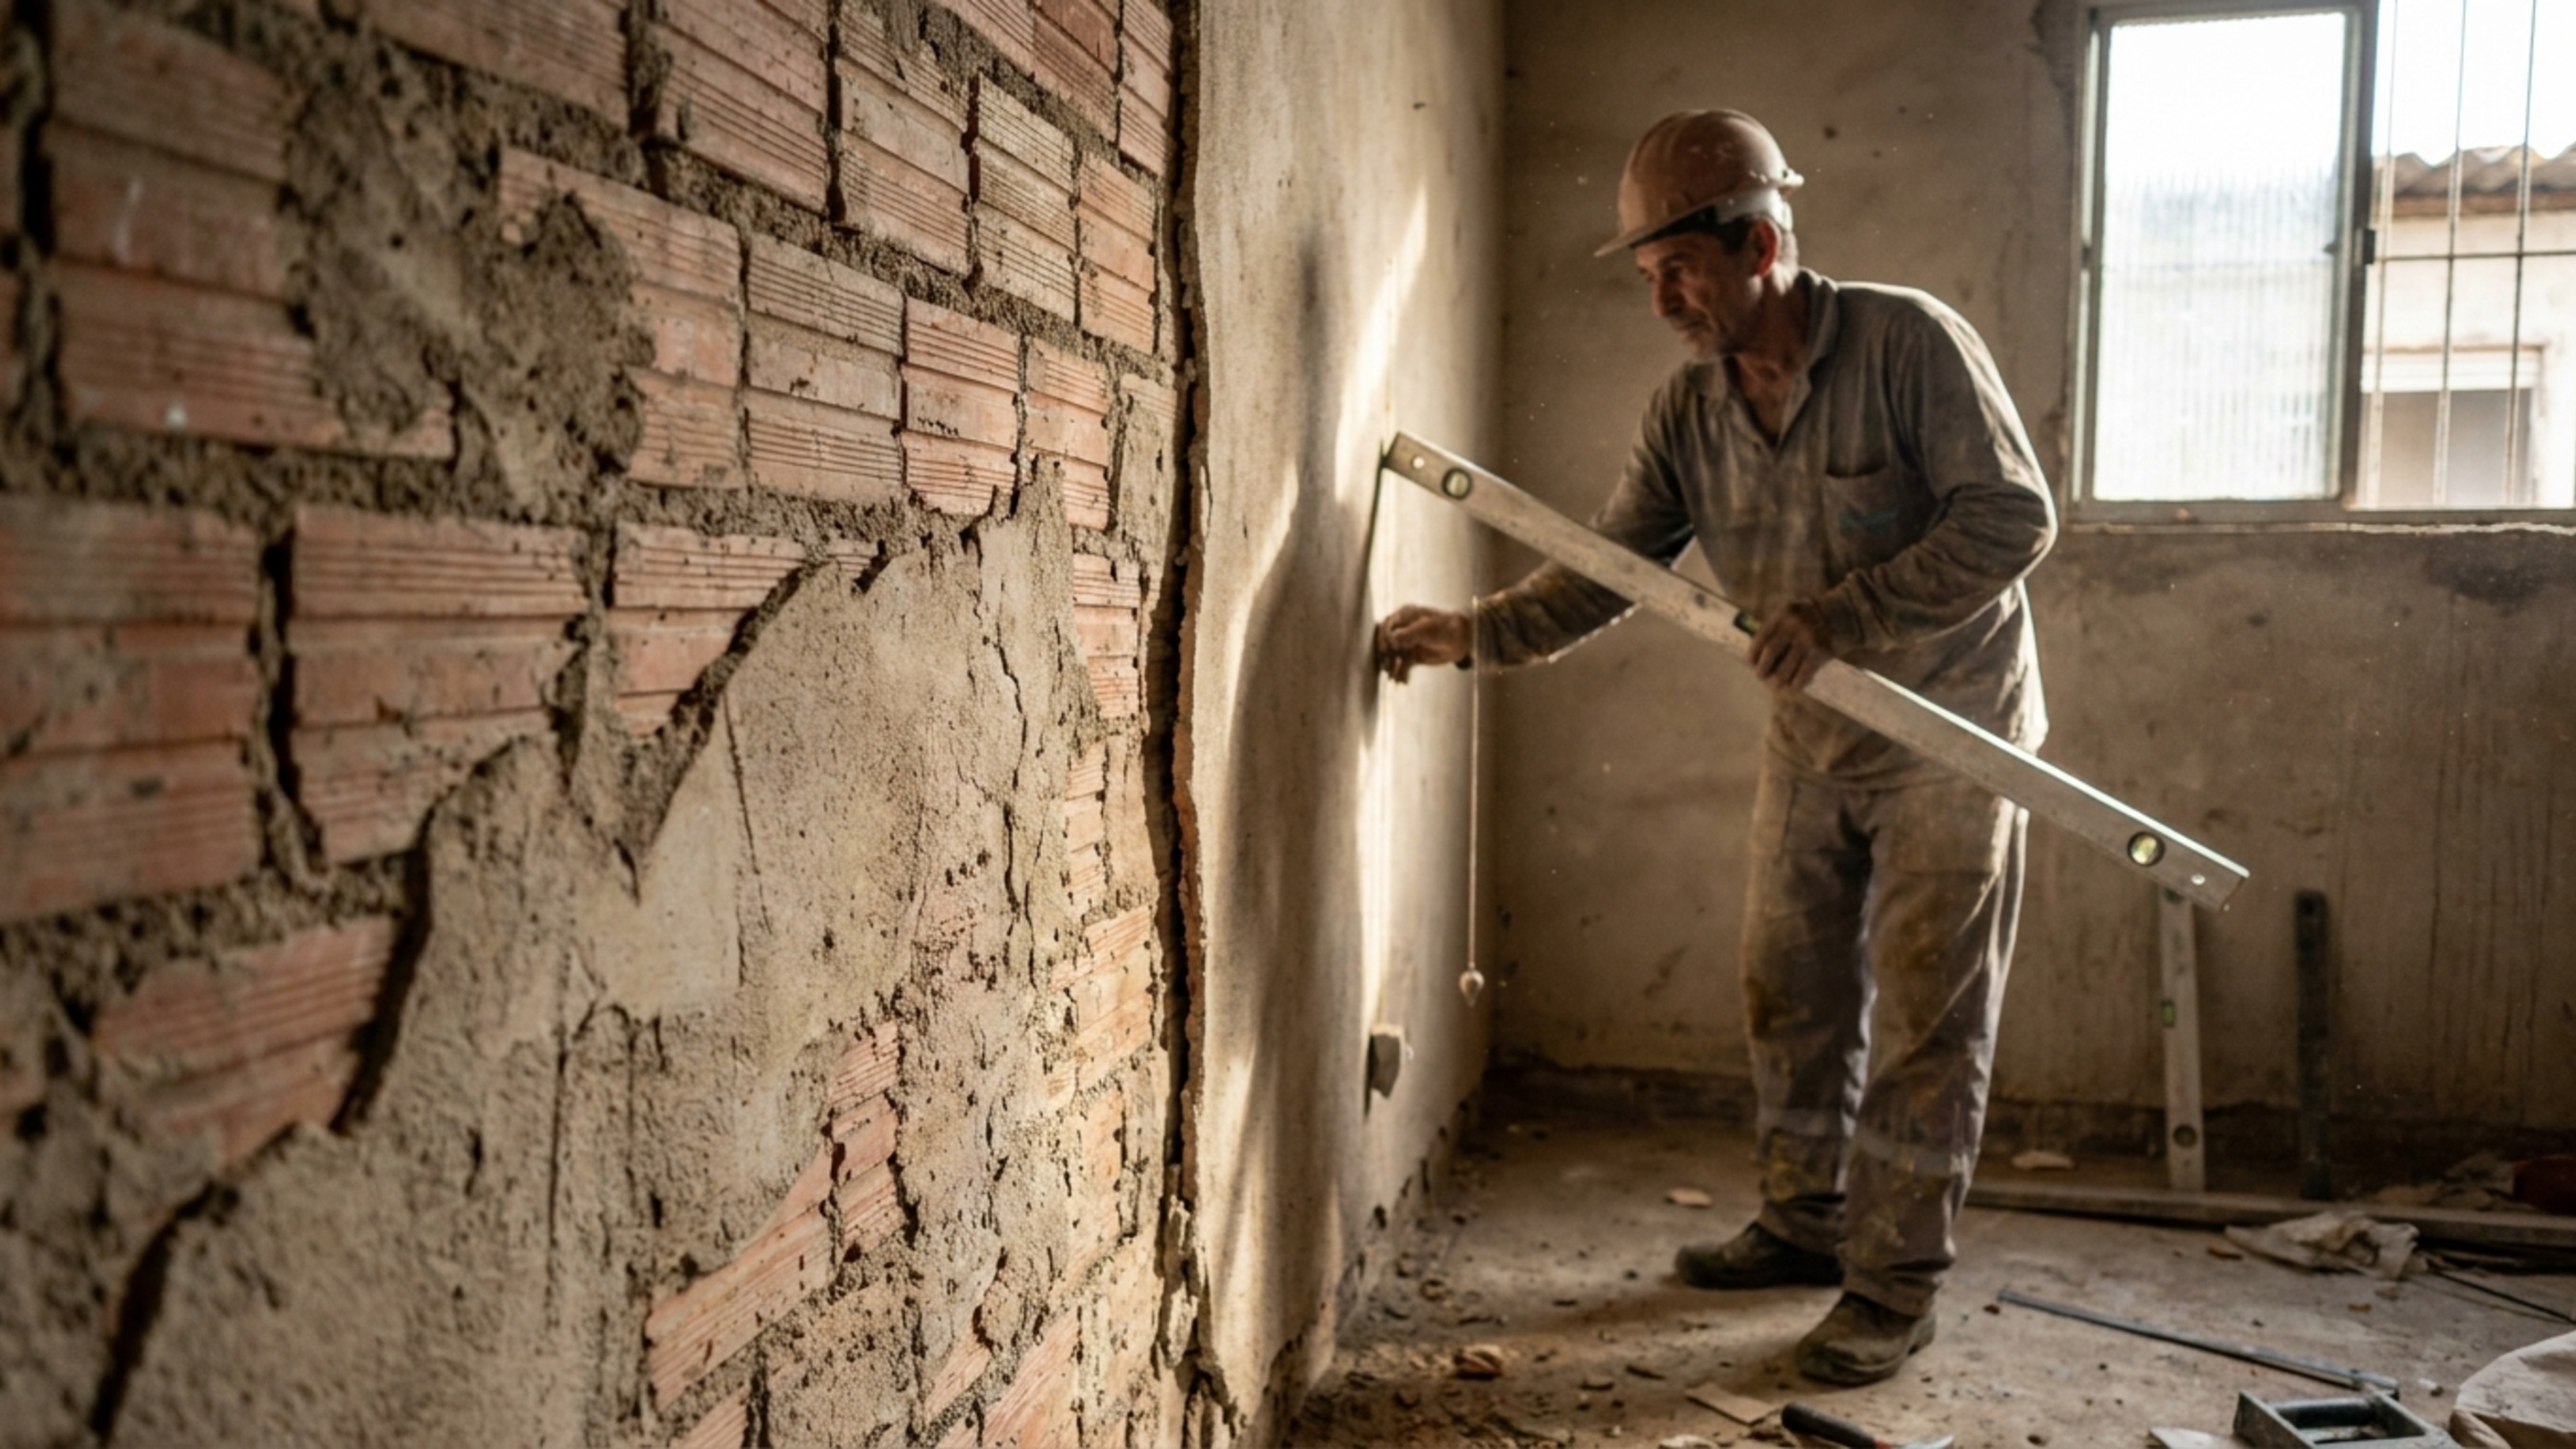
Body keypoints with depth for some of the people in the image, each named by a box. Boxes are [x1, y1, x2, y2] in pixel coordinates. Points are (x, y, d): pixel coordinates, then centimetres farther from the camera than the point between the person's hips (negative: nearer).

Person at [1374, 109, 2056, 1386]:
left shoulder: (1908, 343, -20)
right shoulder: (1686, 410, -3)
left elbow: (2014, 516, -22)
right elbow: (1605, 570, -1)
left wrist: (1844, 613, -30)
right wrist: (1476, 633, -13)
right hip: (1811, 747, 6)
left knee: (1925, 1020, 0)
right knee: (1788, 994, 14)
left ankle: (1897, 1282, 13)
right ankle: (1805, 1222, 32)